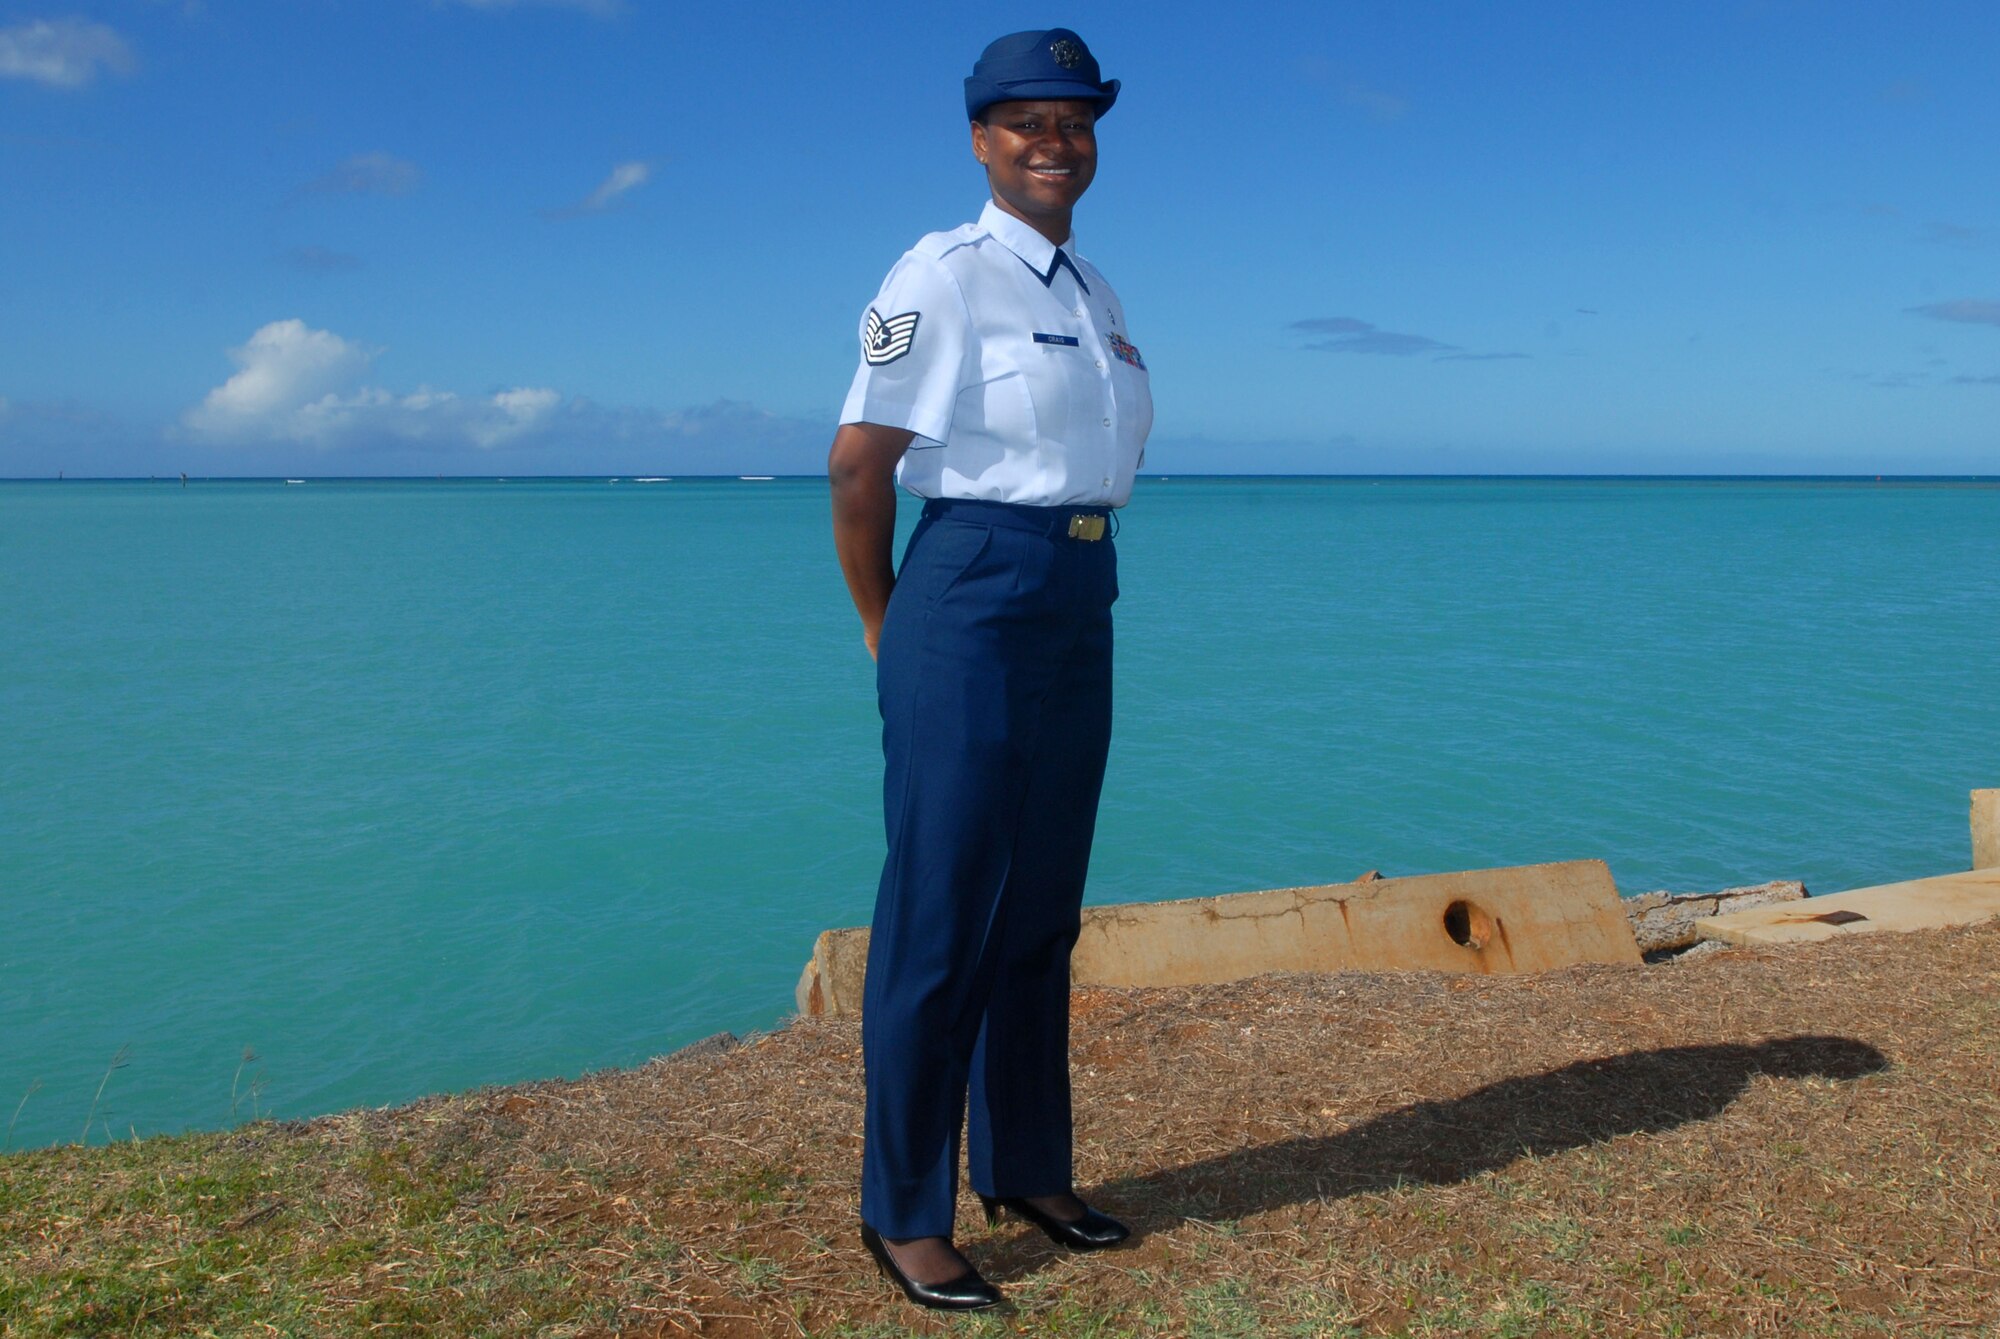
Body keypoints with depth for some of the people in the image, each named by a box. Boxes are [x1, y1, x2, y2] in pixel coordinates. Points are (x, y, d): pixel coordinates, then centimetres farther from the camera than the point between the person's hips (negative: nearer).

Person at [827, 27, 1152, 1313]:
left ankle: (1026, 1168, 29)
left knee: (1044, 906, 14)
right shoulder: (942, 276, -9)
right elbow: (858, 461, -12)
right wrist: (884, 627, -4)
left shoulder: (1096, 292, 15)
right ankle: (904, 1212, 13)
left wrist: (1077, 568, 17)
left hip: (1082, 606, 8)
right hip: (974, 597, -8)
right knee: (943, 911, -2)